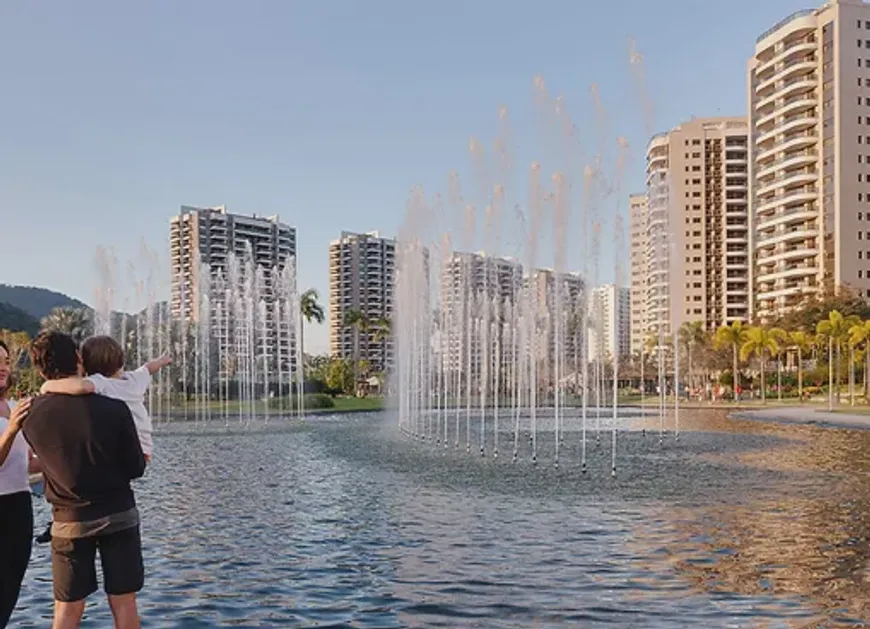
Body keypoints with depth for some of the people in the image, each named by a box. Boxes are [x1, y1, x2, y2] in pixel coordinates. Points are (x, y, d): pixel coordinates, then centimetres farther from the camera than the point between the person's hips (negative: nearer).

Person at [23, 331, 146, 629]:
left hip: (69, 521, 1)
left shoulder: (31, 415, -9)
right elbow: (136, 468, -7)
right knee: (123, 603, 8)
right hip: (119, 515, -1)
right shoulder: (114, 409, -16)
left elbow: (46, 460, 6)